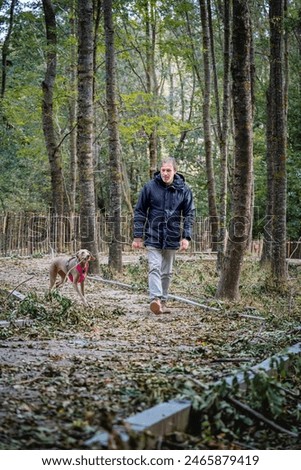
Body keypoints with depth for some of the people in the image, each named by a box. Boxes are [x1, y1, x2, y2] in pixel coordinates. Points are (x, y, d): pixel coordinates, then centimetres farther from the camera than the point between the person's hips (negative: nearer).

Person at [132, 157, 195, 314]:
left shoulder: (184, 189, -1)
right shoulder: (150, 187, -5)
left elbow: (189, 214, 3)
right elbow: (139, 212, 0)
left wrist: (186, 237, -8)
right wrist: (138, 236, -3)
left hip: (172, 239, 2)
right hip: (153, 237, -2)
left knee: (167, 272, 11)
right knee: (154, 268, -14)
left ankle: (163, 301, 22)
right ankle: (155, 299, -24)